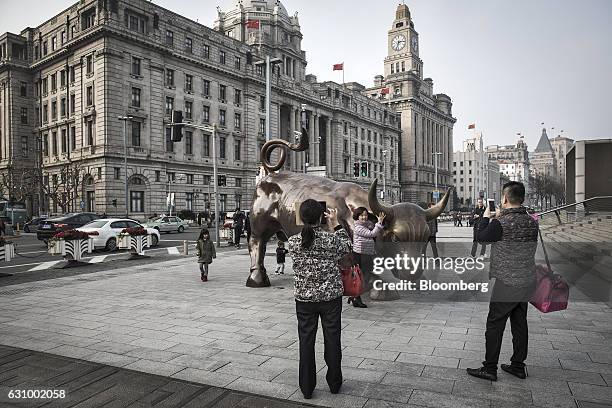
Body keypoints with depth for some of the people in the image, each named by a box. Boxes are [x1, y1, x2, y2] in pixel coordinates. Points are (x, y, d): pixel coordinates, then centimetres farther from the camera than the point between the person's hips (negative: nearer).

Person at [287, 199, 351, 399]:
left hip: (304, 299, 1)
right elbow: (347, 248, 7)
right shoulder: (331, 239, -14)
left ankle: (307, 387, 22)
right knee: (332, 339, 14)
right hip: (331, 298, -1)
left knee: (306, 341, 11)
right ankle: (334, 383, 29)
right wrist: (336, 224, 9)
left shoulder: (293, 242, -11)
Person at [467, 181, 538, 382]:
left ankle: (490, 369, 9)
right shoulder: (532, 221, 2)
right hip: (528, 282, 7)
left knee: (495, 325, 2)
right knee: (520, 323, 16)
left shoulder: (501, 223, -20)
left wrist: (486, 217, 11)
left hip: (507, 283, -7)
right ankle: (518, 366, 27)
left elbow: (481, 236, -3)